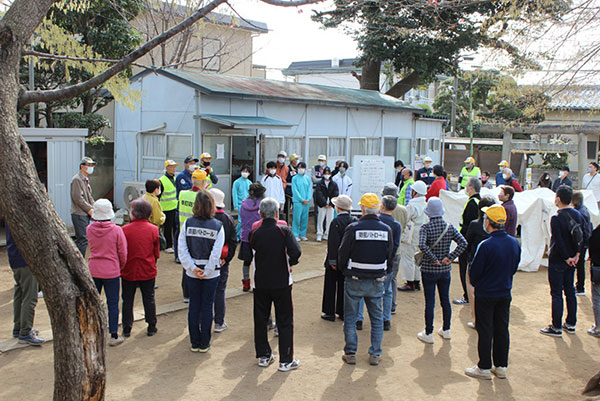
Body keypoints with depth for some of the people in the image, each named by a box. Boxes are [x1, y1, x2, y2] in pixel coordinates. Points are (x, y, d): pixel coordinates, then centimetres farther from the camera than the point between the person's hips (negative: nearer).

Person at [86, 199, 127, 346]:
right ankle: (114, 336, 12)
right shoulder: (117, 230, -13)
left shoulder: (89, 229, -5)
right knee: (113, 304, 7)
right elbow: (123, 253, -6)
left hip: (93, 270, 3)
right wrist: (120, 267, 11)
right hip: (111, 272, -3)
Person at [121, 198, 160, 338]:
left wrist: (122, 266, 12)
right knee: (149, 299, 14)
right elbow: (157, 253, 0)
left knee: (127, 300, 12)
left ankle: (127, 329, 18)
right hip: (148, 271, 1)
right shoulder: (153, 229, -7)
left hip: (129, 271, -1)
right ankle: (151, 327, 22)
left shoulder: (125, 230, -13)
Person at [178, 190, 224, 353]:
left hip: (192, 273, 2)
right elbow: (216, 253, -16)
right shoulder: (217, 226, -11)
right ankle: (204, 344, 16)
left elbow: (182, 249, -9)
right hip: (211, 273, -2)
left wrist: (193, 268, -9)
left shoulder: (187, 223, -6)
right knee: (207, 306, 9)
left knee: (194, 305, 12)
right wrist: (207, 271, -9)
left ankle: (195, 343, 20)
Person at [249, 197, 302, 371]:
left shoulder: (254, 233, -4)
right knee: (285, 322, 7)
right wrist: (291, 263, -2)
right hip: (282, 282, -2)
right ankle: (286, 360, 10)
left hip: (260, 283, 2)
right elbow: (296, 252, -21)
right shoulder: (284, 231, -11)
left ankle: (263, 356, 24)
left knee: (260, 320, 15)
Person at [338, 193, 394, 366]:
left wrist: (345, 271, 12)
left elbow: (342, 254, -6)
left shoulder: (353, 228, -12)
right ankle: (375, 354, 18)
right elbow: (390, 256, 6)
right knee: (377, 318, 15)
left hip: (354, 281, -2)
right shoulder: (386, 229, -3)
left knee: (350, 318, 10)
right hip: (377, 281, 3)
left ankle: (350, 353, 15)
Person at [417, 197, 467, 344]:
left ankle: (428, 334, 11)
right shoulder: (449, 227, -2)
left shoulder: (425, 227, -14)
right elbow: (463, 243, -10)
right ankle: (446, 330, 29)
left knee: (430, 302, 3)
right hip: (445, 270, 4)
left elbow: (422, 245, -30)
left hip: (429, 270, -4)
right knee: (445, 300, 16)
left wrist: (433, 259, -19)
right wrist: (450, 257, -8)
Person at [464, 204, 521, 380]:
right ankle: (501, 367, 24)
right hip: (505, 294, 6)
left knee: (485, 331, 5)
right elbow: (514, 268, 8)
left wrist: (475, 284, 5)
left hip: (485, 295, -6)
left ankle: (484, 368, 14)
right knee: (502, 329, 14)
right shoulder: (514, 243, -3)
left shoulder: (486, 245, -23)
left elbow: (474, 272, -16)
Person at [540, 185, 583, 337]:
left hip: (558, 260, -7)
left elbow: (558, 241, -21)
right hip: (572, 260, 7)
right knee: (570, 291, 16)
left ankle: (556, 328, 5)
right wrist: (577, 254, 3)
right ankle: (571, 324, 25)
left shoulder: (556, 218, -20)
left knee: (556, 293, 0)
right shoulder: (578, 215, 3)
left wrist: (567, 258, -10)